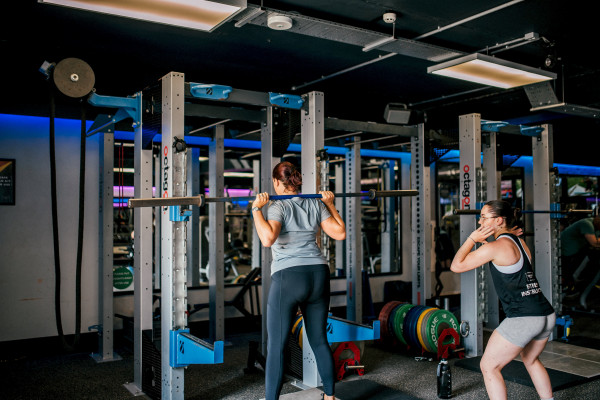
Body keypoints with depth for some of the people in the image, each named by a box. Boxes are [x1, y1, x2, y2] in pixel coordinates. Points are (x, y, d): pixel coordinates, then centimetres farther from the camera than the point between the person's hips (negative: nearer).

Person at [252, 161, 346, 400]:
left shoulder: (279, 206, -7)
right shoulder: (316, 204, 9)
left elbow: (267, 239, -25)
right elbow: (340, 233, 7)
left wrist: (257, 209, -16)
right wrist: (330, 205, 17)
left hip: (288, 277, -6)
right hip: (319, 275, 6)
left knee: (276, 346, 3)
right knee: (319, 340, 18)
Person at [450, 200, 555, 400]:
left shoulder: (496, 247, -11)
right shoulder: (519, 242, 14)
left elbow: (456, 265, -7)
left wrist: (472, 238, -1)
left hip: (523, 320, -9)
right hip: (547, 315, 9)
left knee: (489, 366, 4)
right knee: (530, 360, 32)